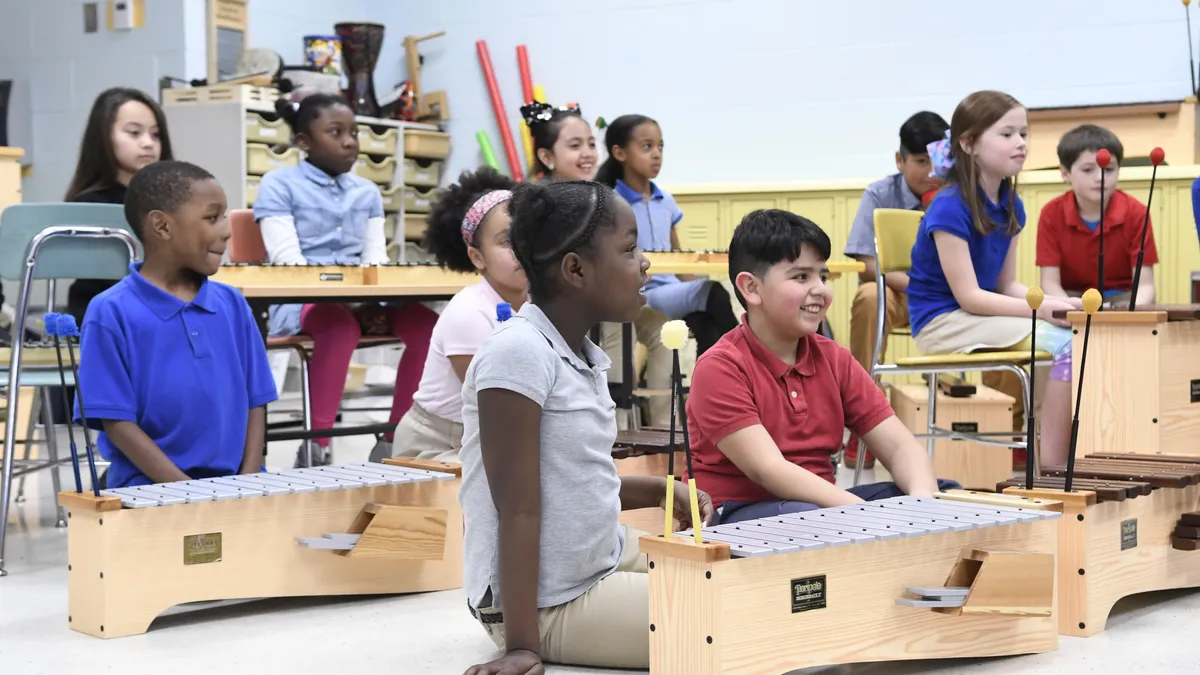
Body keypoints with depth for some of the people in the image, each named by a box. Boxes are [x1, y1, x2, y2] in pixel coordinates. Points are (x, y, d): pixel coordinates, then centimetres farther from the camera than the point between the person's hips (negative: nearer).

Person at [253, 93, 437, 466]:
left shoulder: (367, 192, 19)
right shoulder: (279, 185, 2)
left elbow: (376, 258, 11)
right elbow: (288, 261, -9)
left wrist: (373, 299, -12)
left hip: (364, 297, 5)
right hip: (301, 299, -5)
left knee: (426, 324, -23)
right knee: (340, 326, -40)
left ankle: (395, 441, -16)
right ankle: (317, 446, -34)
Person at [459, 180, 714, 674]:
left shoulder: (580, 353, 5)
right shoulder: (518, 353, -23)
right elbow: (520, 510, -24)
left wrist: (660, 491, 2)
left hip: (604, 557, 9)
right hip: (550, 604, -9)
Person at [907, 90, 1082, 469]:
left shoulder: (1010, 206, 8)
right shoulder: (949, 207, -17)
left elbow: (1007, 285, 10)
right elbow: (968, 296, -19)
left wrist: (1054, 303, -9)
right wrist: (1040, 309, -26)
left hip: (986, 315, 8)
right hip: (944, 322, -8)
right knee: (1066, 345, -25)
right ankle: (1052, 466, -22)